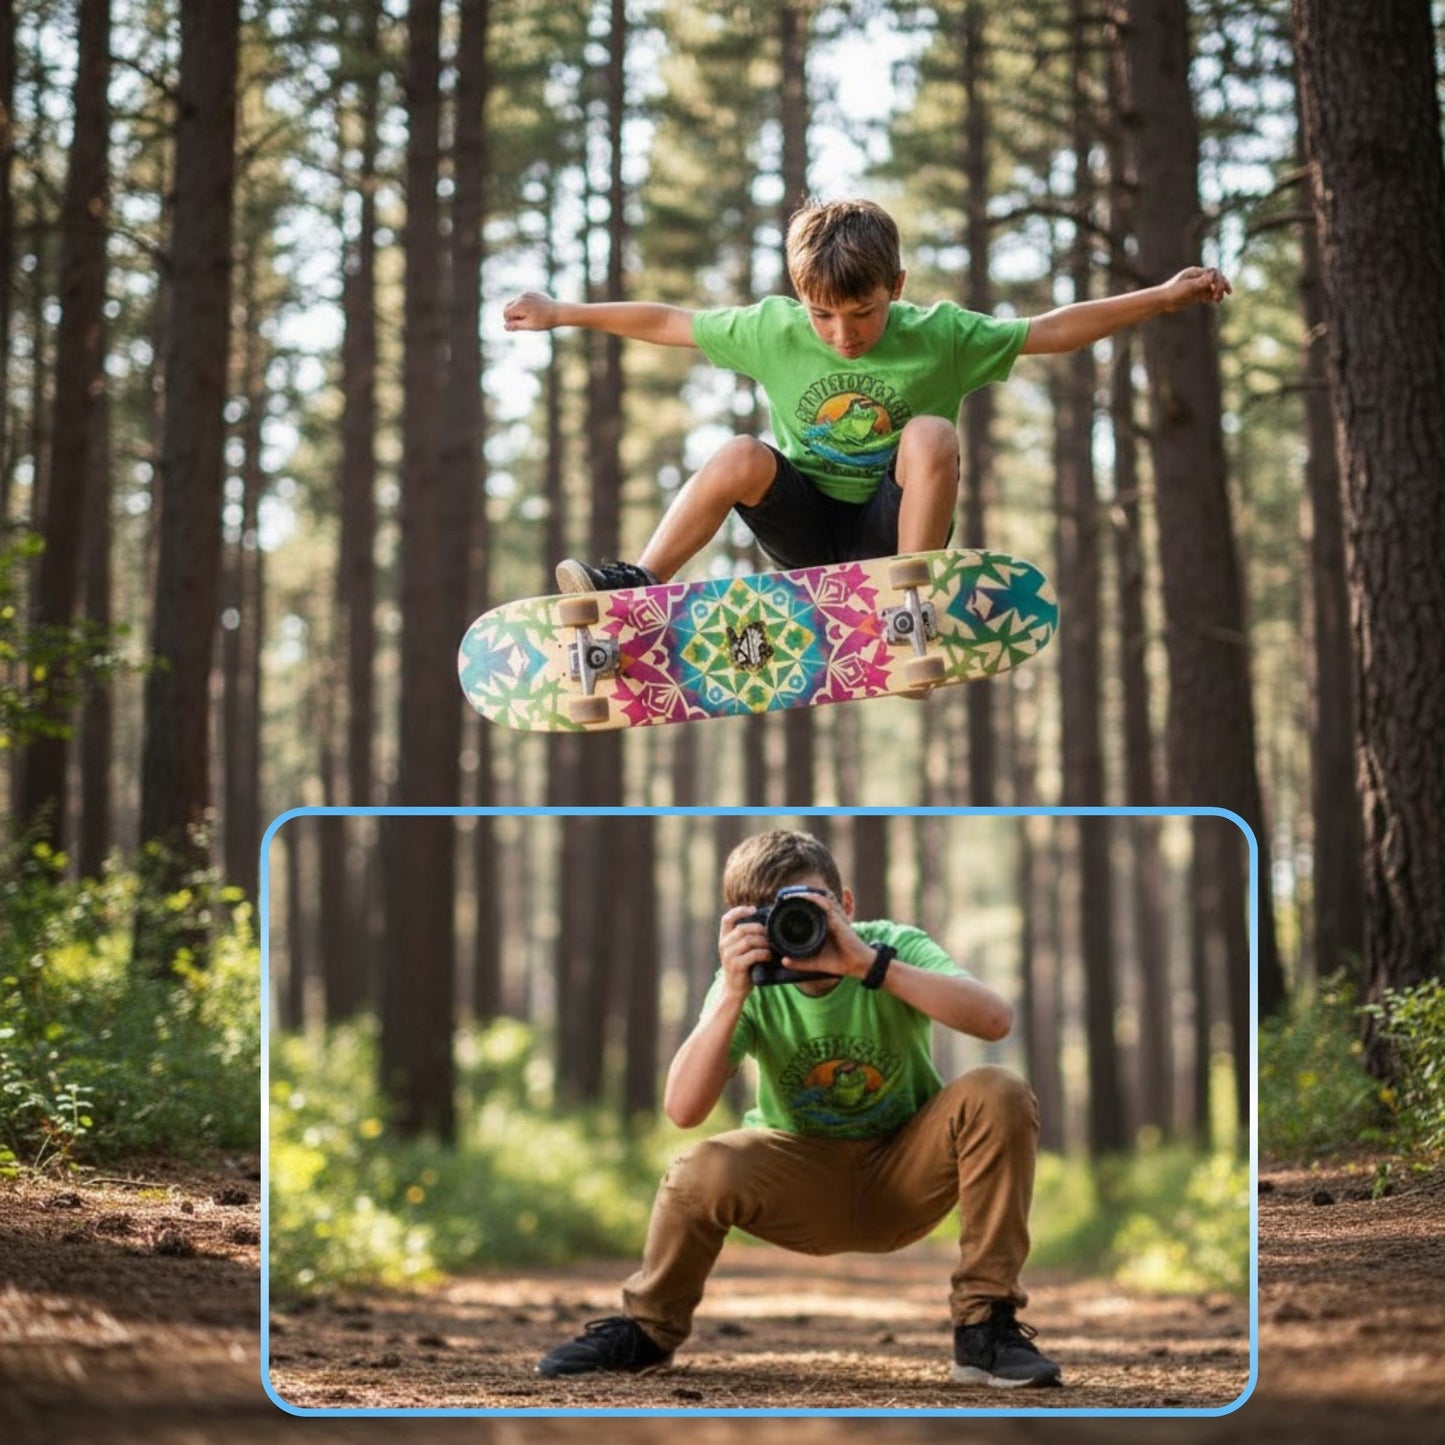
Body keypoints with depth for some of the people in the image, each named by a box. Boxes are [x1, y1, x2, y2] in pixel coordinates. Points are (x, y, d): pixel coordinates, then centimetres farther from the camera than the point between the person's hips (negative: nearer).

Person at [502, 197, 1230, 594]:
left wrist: (1165, 296, -12)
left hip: (888, 529, -1)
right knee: (741, 458, -29)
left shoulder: (940, 337, -12)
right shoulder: (771, 331, -8)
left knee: (933, 433, -29)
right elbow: (667, 323, 2)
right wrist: (561, 313, 4)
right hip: (806, 527, 1)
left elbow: (1054, 328, -8)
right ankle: (639, 585, -22)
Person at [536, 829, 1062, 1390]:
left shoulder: (892, 946, -17)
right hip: (803, 1187, 0)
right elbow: (683, 1109, -27)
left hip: (904, 1175, 0)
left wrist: (870, 963, -43)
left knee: (998, 1095, -28)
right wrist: (732, 994, -38)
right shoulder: (753, 979, -15)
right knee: (700, 1175, -32)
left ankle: (985, 1328, -16)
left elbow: (995, 1019, -36)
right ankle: (646, 1330, 0)